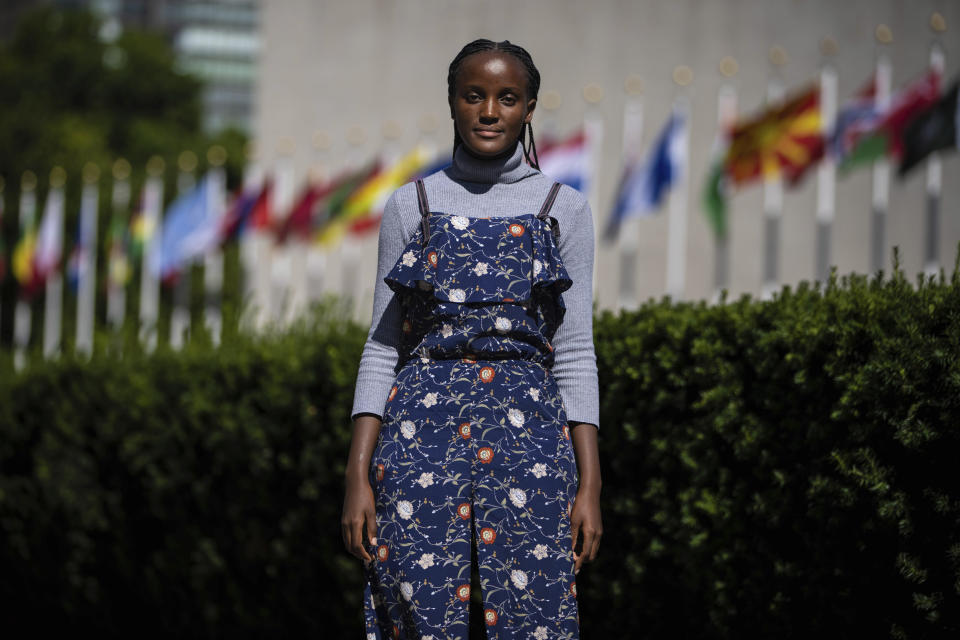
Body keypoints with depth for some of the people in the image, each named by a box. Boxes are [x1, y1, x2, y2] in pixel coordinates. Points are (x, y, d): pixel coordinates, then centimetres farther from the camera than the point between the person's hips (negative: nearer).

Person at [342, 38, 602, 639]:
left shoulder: (564, 208, 9)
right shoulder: (412, 205, 9)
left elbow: (575, 354, 7)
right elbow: (382, 347, 8)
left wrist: (590, 485, -1)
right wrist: (358, 476, -1)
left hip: (528, 435, 0)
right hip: (422, 434, 0)